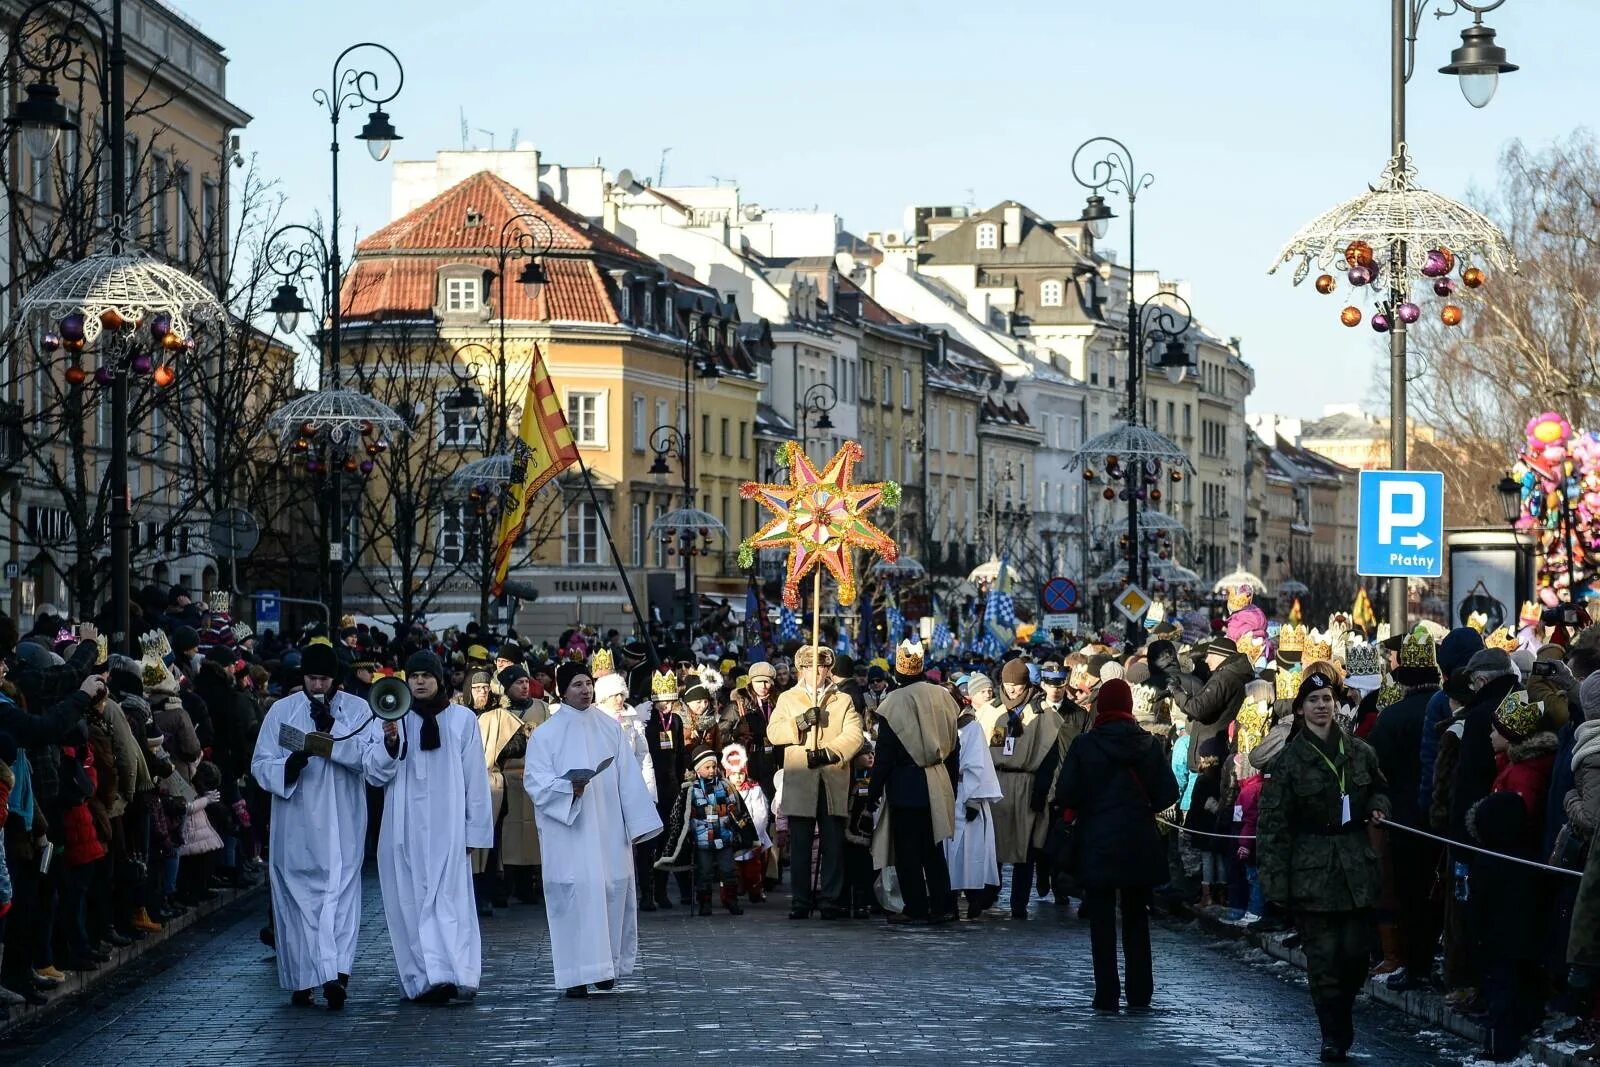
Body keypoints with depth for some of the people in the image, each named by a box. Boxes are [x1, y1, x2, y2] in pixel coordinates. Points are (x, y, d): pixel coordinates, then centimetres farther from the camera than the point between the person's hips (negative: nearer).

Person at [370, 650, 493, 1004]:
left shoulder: (462, 720, 4)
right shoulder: (395, 719, 7)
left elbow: (475, 779, 4)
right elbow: (380, 774, 4)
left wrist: (475, 829, 1)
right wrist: (390, 744, -16)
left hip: (447, 826, -2)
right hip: (406, 827, 2)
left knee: (451, 900, -8)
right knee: (412, 902, -1)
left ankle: (458, 974, -15)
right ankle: (426, 978, 1)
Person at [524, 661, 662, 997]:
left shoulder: (611, 728, 9)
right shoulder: (546, 734, 2)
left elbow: (629, 779, 8)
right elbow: (535, 781, -4)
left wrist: (638, 822, 2)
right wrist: (567, 787, -22)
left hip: (608, 830, 3)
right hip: (568, 831, -3)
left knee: (613, 891, 3)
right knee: (575, 893, -9)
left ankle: (606, 963, 19)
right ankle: (577, 975, -6)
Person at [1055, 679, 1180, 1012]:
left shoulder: (1085, 745, -9)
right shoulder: (1150, 745, -2)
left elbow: (1066, 796, -11)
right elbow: (1168, 794, -2)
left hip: (1096, 844, -2)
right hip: (1139, 845, 2)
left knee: (1102, 920, 3)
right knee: (1137, 918, 13)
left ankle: (1107, 996, 0)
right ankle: (1140, 994, 15)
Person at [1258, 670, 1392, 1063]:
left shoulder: (1360, 752, 8)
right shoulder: (1288, 760, -3)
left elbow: (1380, 789, 26)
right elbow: (1272, 825, -5)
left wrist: (1377, 807, 1)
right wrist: (1275, 881, -11)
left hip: (1357, 868, 3)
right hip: (1312, 871, -3)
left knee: (1356, 951, 1)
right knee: (1323, 958, -3)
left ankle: (1340, 1017, 25)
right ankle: (1334, 1035, 6)